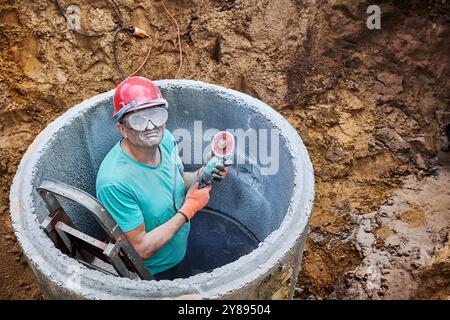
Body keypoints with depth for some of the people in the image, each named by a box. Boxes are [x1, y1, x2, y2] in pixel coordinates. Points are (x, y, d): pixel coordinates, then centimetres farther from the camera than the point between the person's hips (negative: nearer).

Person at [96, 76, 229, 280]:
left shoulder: (165, 139, -15)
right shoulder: (114, 181, -36)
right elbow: (142, 249, -29)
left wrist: (199, 176, -17)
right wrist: (189, 209, -27)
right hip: (147, 276, -6)